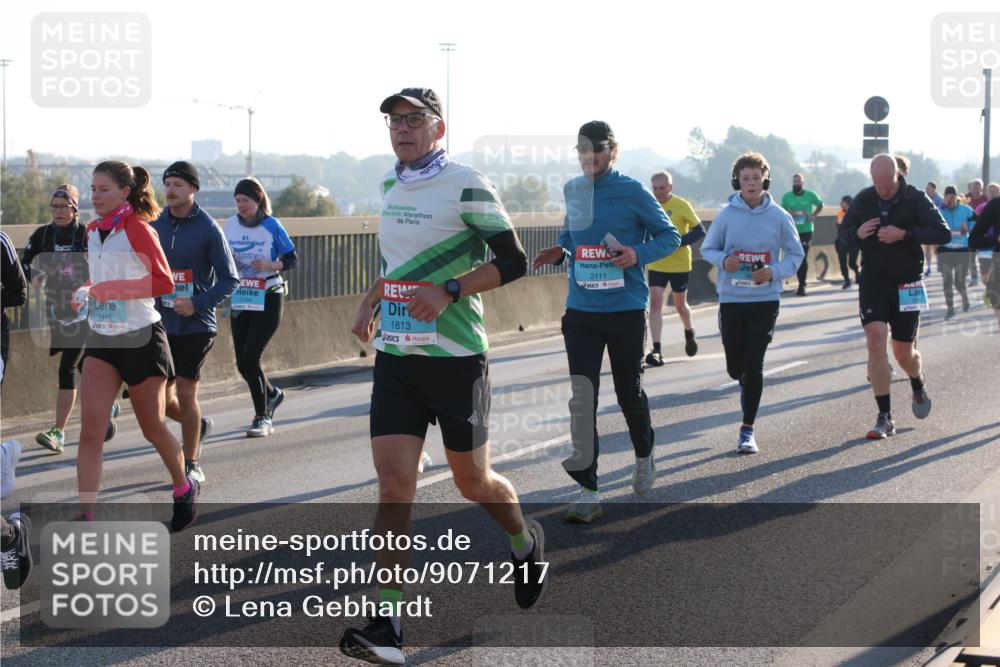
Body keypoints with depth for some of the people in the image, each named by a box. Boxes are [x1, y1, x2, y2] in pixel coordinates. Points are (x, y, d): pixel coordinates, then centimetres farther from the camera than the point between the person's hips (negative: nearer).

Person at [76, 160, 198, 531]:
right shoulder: (92, 231, 9)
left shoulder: (137, 229, -12)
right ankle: (86, 519, -11)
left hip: (141, 339, -5)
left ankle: (184, 489, 36)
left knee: (152, 429, 9)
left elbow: (164, 282, -16)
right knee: (90, 431, -9)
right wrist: (85, 292, 2)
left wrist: (113, 289, -25)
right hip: (101, 341, 5)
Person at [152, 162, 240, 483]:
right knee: (161, 397, 5)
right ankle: (198, 425, 35)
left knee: (185, 393, -4)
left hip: (196, 325, -4)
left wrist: (197, 304, -18)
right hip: (161, 323, 4)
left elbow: (230, 279, -7)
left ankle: (191, 464, 11)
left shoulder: (208, 229, -8)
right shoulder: (155, 225, 5)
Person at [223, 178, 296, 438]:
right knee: (242, 364, 7)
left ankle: (262, 417, 0)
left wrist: (269, 265, -20)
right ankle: (272, 394, 37)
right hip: (240, 300, 5)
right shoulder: (230, 225, 5)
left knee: (250, 358, -14)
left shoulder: (271, 226, -7)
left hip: (268, 300, -5)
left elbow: (292, 259, -2)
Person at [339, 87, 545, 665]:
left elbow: (513, 261, -12)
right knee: (393, 479, -6)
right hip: (396, 356, 5)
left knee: (472, 480, 8)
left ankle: (525, 541, 42)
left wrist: (449, 291, -22)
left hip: (456, 356, -5)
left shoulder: (467, 185, -10)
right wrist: (370, 304, 16)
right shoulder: (391, 186, 11)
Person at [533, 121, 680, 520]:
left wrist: (638, 254, -19)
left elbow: (670, 236, -1)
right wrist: (560, 252, 0)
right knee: (582, 398, -7)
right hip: (581, 310, 3)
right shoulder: (573, 191, 6)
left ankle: (644, 457, 42)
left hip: (626, 310, -3)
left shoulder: (632, 193, -7)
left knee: (629, 391, 12)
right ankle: (587, 491, -4)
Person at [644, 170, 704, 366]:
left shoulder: (681, 205, -9)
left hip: (680, 264, -2)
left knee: (680, 305, 12)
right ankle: (656, 351, -14)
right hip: (656, 265, 2)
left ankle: (689, 333, 44)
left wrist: (677, 241, -21)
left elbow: (700, 230, -9)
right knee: (655, 302, -12)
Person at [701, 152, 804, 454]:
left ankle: (748, 429, 4)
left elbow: (796, 254, 6)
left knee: (754, 366, -7)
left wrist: (775, 271, -12)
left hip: (765, 300, -1)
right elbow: (708, 248, 8)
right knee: (735, 367, 8)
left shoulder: (779, 217, -3)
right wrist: (723, 260, -14)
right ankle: (747, 387, 46)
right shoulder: (726, 215, -2)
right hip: (731, 300, 1)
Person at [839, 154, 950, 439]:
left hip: (907, 284, -1)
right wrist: (858, 233, -13)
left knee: (904, 352, 3)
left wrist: (904, 234, -26)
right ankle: (884, 418, -8)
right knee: (875, 341, -13)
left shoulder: (916, 199, -8)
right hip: (873, 281, 2)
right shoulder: (863, 199, 0)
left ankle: (918, 388, 40)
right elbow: (843, 232, 11)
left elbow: (943, 233, -15)